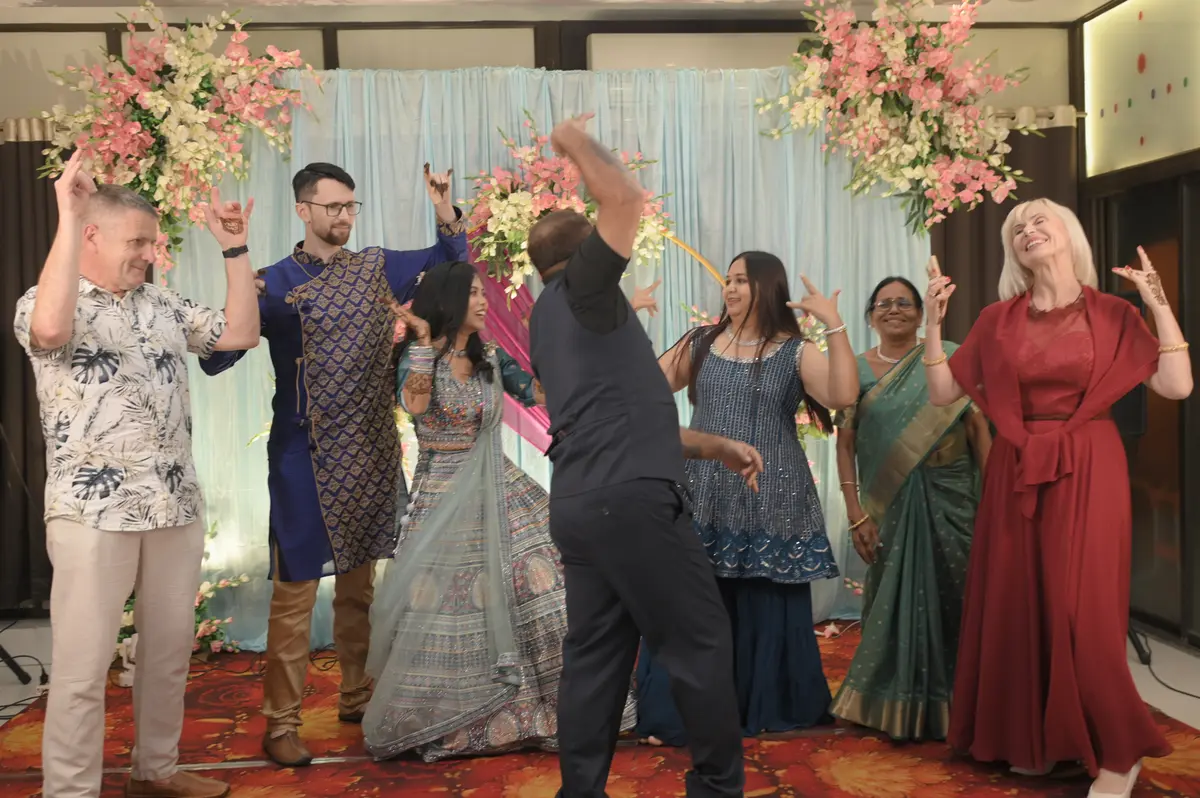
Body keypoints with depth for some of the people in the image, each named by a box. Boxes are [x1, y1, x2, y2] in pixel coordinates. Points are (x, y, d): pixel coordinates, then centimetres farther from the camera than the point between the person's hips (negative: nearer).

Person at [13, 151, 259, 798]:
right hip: (93, 511, -6)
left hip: (175, 506, 6)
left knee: (169, 650, 15)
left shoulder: (162, 305, 12)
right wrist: (67, 220, -29)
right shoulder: (46, 302, -6)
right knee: (83, 665, 0)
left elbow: (241, 333, 8)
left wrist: (234, 250, 2)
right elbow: (51, 330, -30)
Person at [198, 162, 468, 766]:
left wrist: (443, 206, -4)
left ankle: (357, 698, 28)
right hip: (306, 456, -4)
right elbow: (215, 359, -12)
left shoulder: (376, 267, 7)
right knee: (296, 587, -4)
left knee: (360, 579, 15)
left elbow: (451, 257, 14)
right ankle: (280, 724, 5)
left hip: (371, 451, 5)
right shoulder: (277, 282, -6)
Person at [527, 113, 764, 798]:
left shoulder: (551, 319, 23)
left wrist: (717, 447, 22)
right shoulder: (581, 289, -2)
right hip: (632, 499, -9)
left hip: (580, 503, 9)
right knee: (701, 642, 2)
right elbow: (627, 198, -12)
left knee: (594, 655, 10)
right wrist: (577, 143, 6)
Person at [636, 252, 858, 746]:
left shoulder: (794, 352, -2)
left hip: (768, 501, -2)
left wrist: (835, 326, -25)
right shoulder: (699, 343, 9)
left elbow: (844, 396, -19)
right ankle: (678, 714, 13)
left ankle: (765, 708, 26)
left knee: (765, 607, 8)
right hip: (703, 498, 2)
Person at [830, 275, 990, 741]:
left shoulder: (949, 358, 3)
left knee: (951, 599, 2)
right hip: (889, 506, 1)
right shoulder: (856, 370, 5)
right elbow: (845, 446, 3)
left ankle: (950, 708, 18)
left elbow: (978, 428, 0)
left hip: (951, 501, 0)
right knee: (894, 602, 6)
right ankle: (899, 708, 20)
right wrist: (857, 516, -4)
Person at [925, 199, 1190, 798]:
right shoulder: (997, 319, 5)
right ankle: (1029, 739, 24)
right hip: (1015, 473, 3)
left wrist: (1159, 305, -9)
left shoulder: (1113, 314, 1)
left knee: (1082, 608, -5)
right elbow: (942, 393, 4)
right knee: (1016, 604, 7)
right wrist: (933, 321, -3)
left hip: (1087, 472, -3)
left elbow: (1177, 385, -8)